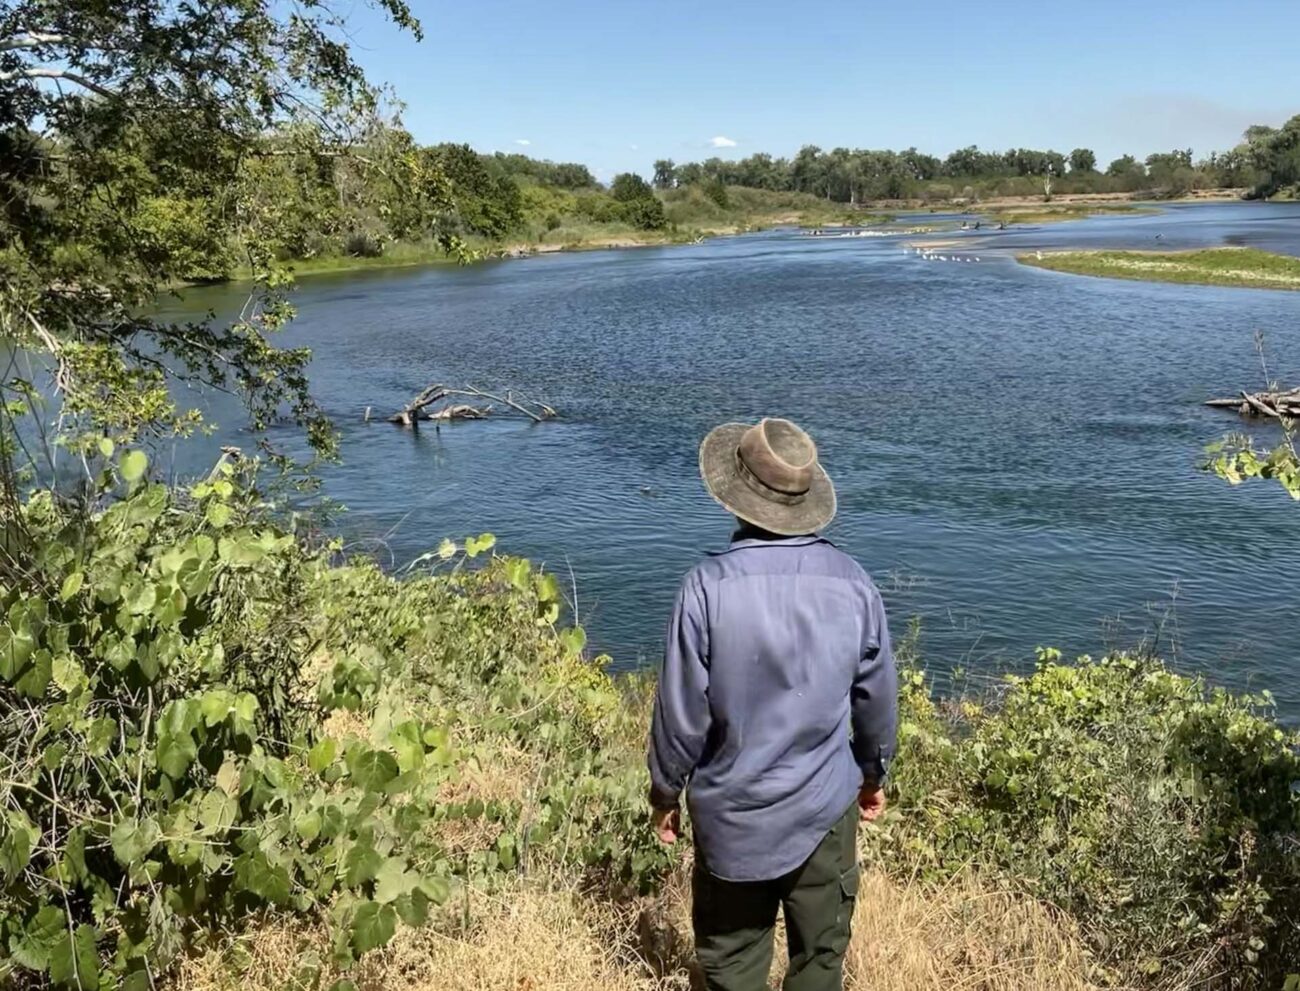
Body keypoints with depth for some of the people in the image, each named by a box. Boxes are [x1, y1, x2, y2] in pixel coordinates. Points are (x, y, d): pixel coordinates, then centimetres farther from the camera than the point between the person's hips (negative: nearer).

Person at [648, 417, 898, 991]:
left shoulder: (710, 585, -21)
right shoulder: (852, 583, -11)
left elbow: (682, 711, -14)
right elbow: (877, 698, 0)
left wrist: (664, 793, 3)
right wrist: (874, 774, 18)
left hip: (733, 813, -2)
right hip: (825, 805, 2)